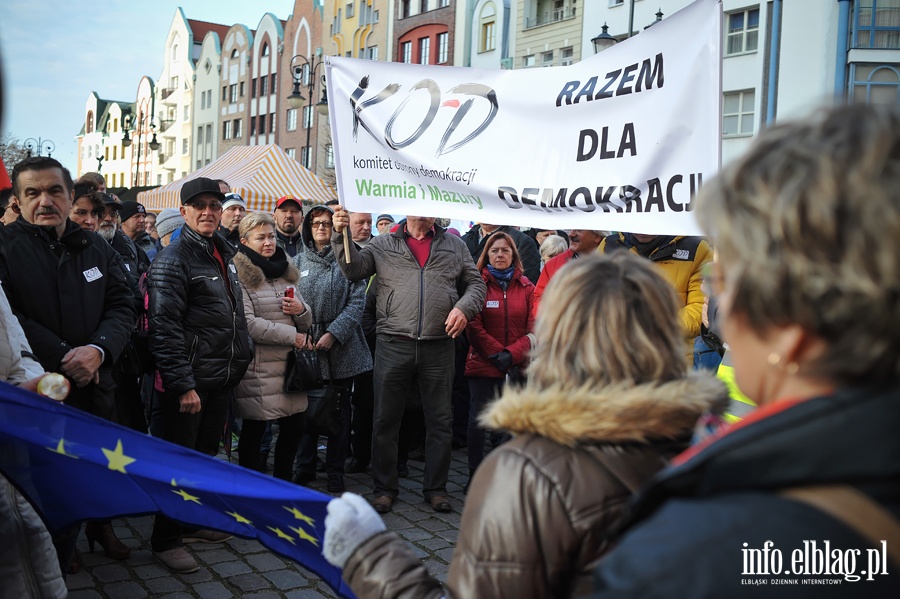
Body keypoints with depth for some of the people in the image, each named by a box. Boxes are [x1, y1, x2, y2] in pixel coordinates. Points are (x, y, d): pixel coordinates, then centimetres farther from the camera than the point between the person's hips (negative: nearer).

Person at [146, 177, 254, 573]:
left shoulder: (223, 254, 12)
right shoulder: (173, 259, -13)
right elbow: (164, 327, -19)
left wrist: (242, 356, 15)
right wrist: (183, 384, -21)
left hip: (224, 377, 8)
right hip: (190, 380, -8)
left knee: (207, 452, 18)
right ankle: (165, 539, 16)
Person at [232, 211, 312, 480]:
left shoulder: (286, 271, 15)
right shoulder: (239, 275, -7)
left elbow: (306, 324, 17)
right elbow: (247, 324, -17)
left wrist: (301, 310, -6)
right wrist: (292, 336, -13)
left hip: (289, 365, 7)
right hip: (258, 369, -6)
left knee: (294, 427, 11)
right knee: (253, 431, 3)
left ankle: (283, 483, 29)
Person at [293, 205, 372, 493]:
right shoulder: (297, 262, 8)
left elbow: (357, 301, -6)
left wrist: (334, 333, -15)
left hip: (342, 348, -1)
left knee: (340, 412, 6)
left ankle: (336, 474, 17)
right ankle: (305, 469, 21)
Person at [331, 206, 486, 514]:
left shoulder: (455, 246, 13)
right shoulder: (384, 244, 9)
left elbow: (476, 283, 13)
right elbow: (353, 269, -1)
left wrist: (464, 307, -6)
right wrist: (341, 235, -15)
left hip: (439, 347, 1)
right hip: (393, 346, -1)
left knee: (439, 421, 9)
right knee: (385, 421, 5)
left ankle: (436, 488, 23)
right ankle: (385, 488, 19)